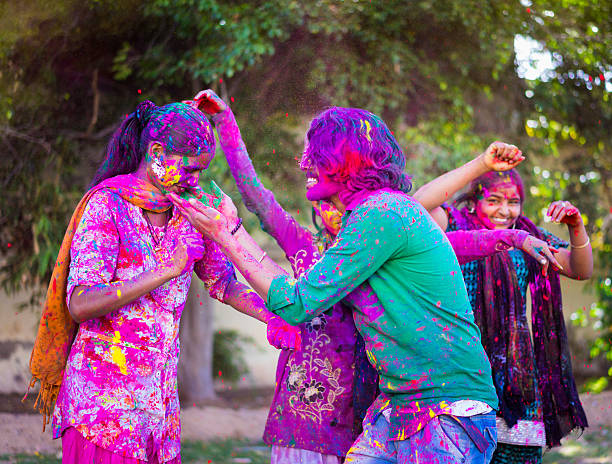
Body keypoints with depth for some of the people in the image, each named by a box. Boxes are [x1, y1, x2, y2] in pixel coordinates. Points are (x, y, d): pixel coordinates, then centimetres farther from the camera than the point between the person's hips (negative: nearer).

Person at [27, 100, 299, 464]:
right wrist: (167, 270, -22)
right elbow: (80, 305, -18)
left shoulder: (186, 213, 9)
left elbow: (224, 282, 20)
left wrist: (274, 317, 2)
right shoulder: (106, 205, -9)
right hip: (103, 390, -6)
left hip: (160, 390, 6)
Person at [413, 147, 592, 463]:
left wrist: (576, 227, -6)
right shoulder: (455, 227, 1)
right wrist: (481, 165, -24)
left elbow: (581, 270, 14)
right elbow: (418, 205, -20)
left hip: (517, 373, 5)